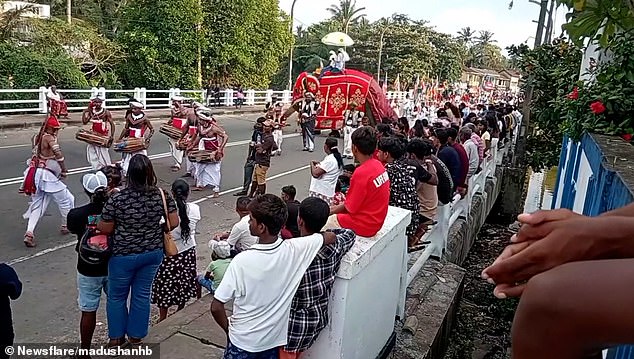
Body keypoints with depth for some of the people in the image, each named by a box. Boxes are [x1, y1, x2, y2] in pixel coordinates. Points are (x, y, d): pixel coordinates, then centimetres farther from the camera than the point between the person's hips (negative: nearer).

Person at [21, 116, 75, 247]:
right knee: (66, 199, 11)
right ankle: (66, 226, 24)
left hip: (34, 173, 8)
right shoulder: (49, 137, -11)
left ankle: (29, 233, 2)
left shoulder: (37, 137, 12)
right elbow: (58, 154, -22)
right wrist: (64, 170, -13)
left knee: (37, 204, 14)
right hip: (46, 174, -8)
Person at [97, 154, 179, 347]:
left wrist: (96, 223, 10)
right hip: (152, 253, 3)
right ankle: (136, 336, 34)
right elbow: (174, 222, -6)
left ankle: (116, 337, 36)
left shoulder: (117, 199, -20)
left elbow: (105, 229, -12)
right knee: (142, 294, 19)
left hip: (123, 255, -3)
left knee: (117, 295, 20)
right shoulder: (162, 195, -12)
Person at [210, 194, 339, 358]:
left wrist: (228, 330, -2)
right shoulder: (295, 249, -20)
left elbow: (216, 307, -20)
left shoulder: (241, 261, -28)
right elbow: (331, 236, -6)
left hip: (243, 342, -3)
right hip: (275, 339, 3)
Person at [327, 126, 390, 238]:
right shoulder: (378, 165, 0)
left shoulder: (361, 173, -25)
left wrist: (332, 210, 0)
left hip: (363, 226, -8)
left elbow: (350, 207, -17)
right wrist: (339, 206, 10)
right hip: (376, 222, 8)